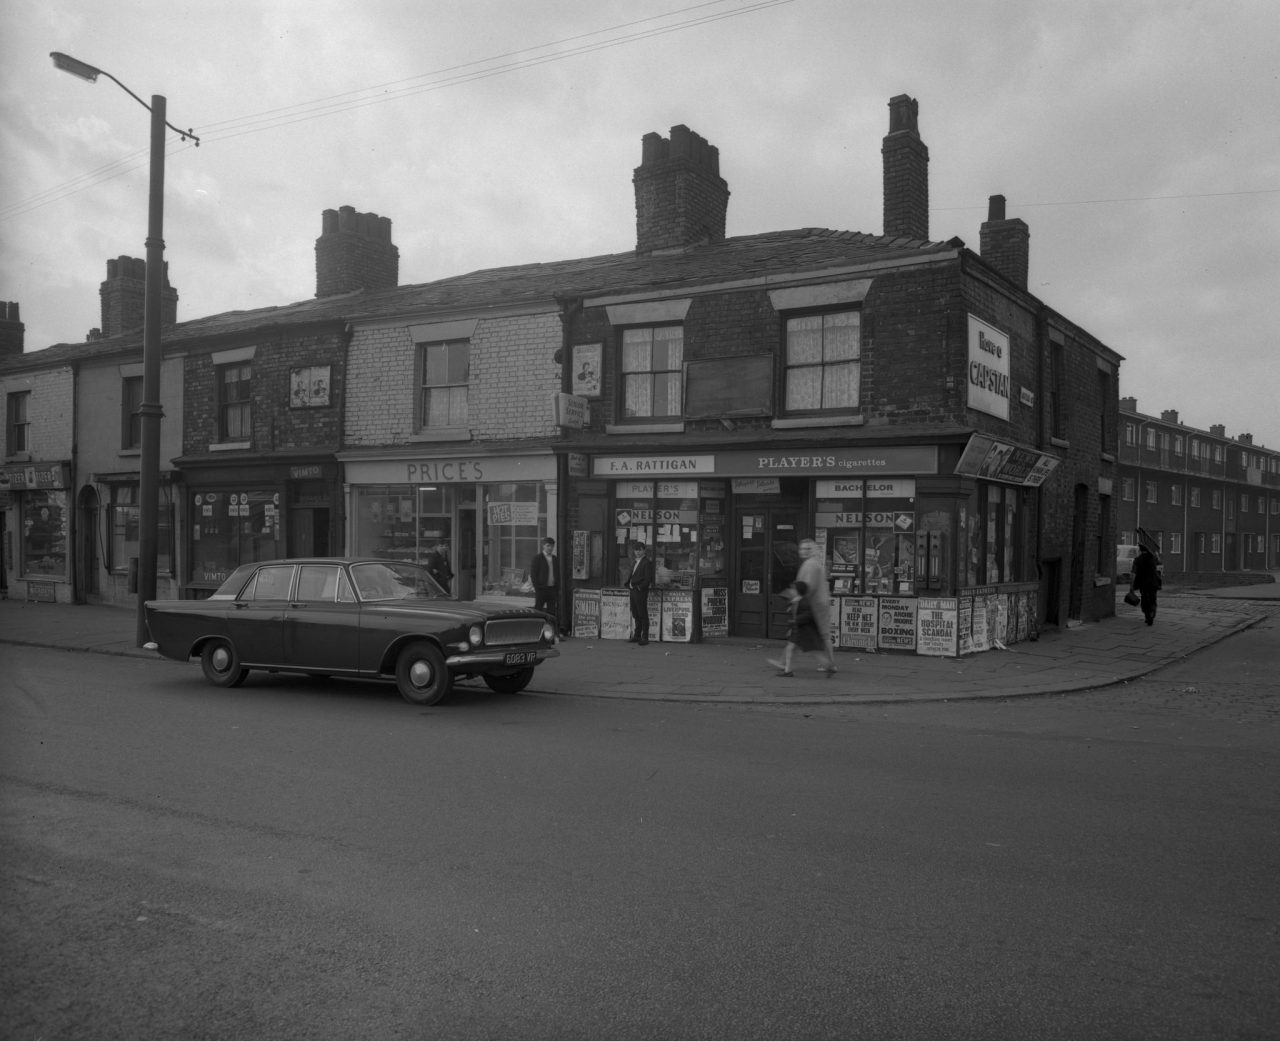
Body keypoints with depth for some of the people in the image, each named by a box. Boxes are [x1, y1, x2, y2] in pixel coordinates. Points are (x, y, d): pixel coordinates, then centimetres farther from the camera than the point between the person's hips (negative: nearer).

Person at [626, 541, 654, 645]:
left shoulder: (647, 562, -10)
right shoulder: (635, 561, 17)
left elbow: (648, 579, -15)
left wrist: (640, 588, -17)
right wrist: (628, 584, 7)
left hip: (641, 591, -9)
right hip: (633, 590, 9)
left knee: (643, 615, -5)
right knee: (635, 615, 13)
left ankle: (644, 638, -2)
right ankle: (637, 636, 21)